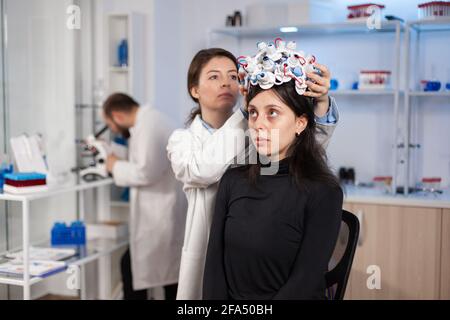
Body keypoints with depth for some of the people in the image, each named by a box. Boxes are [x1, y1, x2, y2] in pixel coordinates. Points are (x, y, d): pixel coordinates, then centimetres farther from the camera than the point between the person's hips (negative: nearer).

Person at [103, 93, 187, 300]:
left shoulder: (147, 128, -20)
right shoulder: (150, 118, 13)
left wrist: (116, 166, -10)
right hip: (164, 211, 10)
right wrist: (109, 148, 24)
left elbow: (145, 173, -25)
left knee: (131, 267, -1)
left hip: (159, 215, -10)